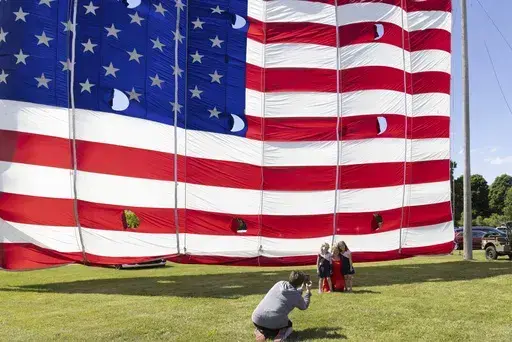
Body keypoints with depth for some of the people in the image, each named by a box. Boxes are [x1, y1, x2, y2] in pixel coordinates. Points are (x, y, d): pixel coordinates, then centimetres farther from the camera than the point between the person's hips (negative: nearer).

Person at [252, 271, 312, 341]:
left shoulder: (280, 284, 12)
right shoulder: (297, 296, 0)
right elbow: (304, 306, 23)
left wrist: (301, 288, 38)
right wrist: (308, 292, 31)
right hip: (274, 323, -4)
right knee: (289, 325, 29)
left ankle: (261, 331, 6)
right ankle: (281, 334, -4)